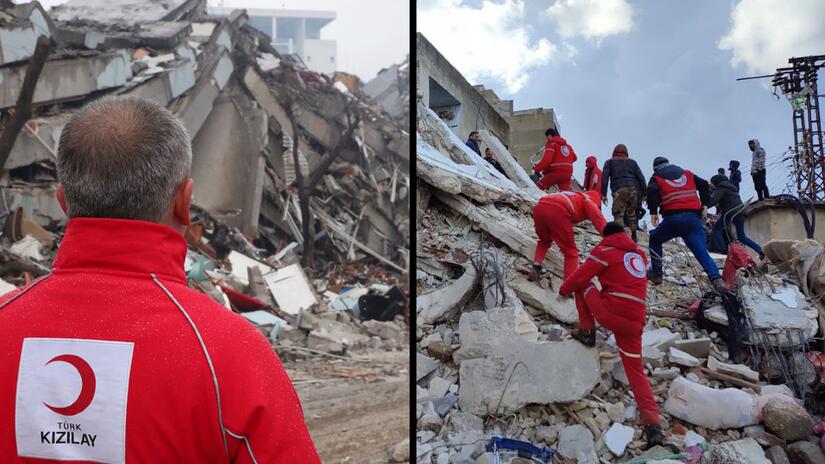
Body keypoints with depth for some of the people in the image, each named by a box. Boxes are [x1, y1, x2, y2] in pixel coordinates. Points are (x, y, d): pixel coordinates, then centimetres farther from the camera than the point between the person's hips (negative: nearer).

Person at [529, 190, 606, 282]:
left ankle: (536, 266, 15)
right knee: (571, 252, 10)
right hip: (557, 211, -6)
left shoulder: (571, 196, 42)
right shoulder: (587, 200, 23)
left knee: (544, 241, 35)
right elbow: (597, 218, 0)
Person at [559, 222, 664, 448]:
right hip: (635, 323, 6)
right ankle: (652, 425, -4)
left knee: (582, 285, 18)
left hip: (610, 314, -5)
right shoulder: (639, 254, 20)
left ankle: (587, 332, 16)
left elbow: (579, 277, 2)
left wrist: (564, 289, 20)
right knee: (636, 371, 10)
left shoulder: (604, 251, 2)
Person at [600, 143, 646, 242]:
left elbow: (605, 177, 5)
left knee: (618, 215, -10)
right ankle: (633, 237, 15)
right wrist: (643, 194, 16)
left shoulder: (609, 162, 20)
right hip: (634, 190, 3)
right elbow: (641, 177, 16)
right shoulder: (632, 162, 26)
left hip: (619, 191, -3)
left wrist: (604, 193, 2)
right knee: (632, 214, 16)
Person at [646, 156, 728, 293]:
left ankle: (656, 273, 17)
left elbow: (651, 191, -6)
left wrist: (653, 212, -5)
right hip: (694, 218, 3)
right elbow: (703, 184, 15)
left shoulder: (657, 177, 15)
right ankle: (717, 279, -23)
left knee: (655, 239, 24)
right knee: (702, 253, -1)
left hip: (672, 218, -2)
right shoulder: (686, 173, 27)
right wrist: (704, 205, 13)